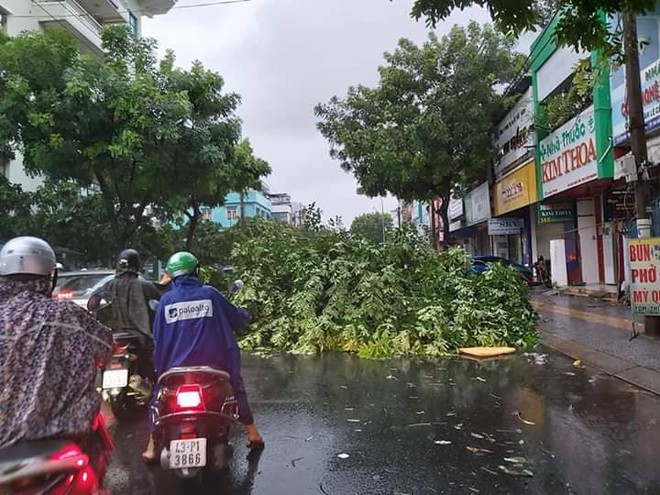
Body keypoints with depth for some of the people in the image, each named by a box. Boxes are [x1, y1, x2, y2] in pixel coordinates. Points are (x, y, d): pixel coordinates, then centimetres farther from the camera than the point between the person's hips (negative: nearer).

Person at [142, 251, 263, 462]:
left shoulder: (166, 300, 1)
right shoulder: (210, 294, -3)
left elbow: (158, 337, 4)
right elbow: (238, 319, 4)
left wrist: (160, 368, 14)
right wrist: (245, 314, 27)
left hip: (177, 366, 1)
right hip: (215, 363, 0)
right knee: (237, 389, 21)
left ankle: (151, 448, 19)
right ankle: (253, 434, 28)